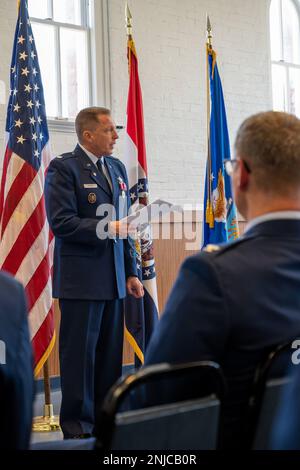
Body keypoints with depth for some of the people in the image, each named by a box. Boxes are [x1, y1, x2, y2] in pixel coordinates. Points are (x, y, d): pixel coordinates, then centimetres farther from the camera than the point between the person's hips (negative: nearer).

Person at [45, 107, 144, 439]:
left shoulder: (117, 168, 15)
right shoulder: (63, 168, -7)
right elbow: (61, 222, -16)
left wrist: (131, 272, 16)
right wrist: (107, 228, -21)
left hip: (114, 279, 7)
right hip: (81, 280, -7)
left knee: (110, 355, 11)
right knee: (79, 353, -1)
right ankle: (77, 428, 8)